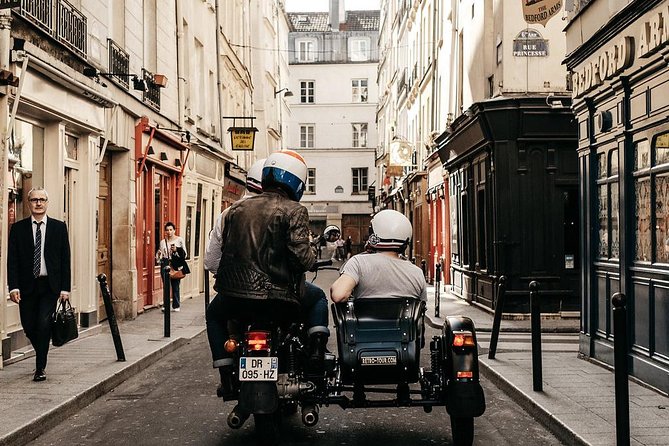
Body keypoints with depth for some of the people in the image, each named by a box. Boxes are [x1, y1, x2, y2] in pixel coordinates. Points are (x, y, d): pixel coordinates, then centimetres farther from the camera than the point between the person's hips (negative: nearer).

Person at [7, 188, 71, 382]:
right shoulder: (18, 228, 5)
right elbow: (12, 260, 2)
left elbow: (65, 259, 3)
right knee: (29, 327, 6)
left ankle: (40, 368, 1)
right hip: (27, 286, 1)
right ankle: (42, 357, 32)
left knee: (44, 324, -11)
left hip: (50, 285, -1)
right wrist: (13, 287, -9)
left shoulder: (59, 227, 4)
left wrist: (65, 288, -3)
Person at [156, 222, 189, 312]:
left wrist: (176, 250, -13)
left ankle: (176, 306, 7)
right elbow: (160, 257, 16)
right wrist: (159, 254, -6)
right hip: (165, 265, 2)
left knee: (176, 286, -3)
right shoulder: (163, 242, 11)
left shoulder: (179, 240, 3)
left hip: (176, 266, -2)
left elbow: (185, 254, 2)